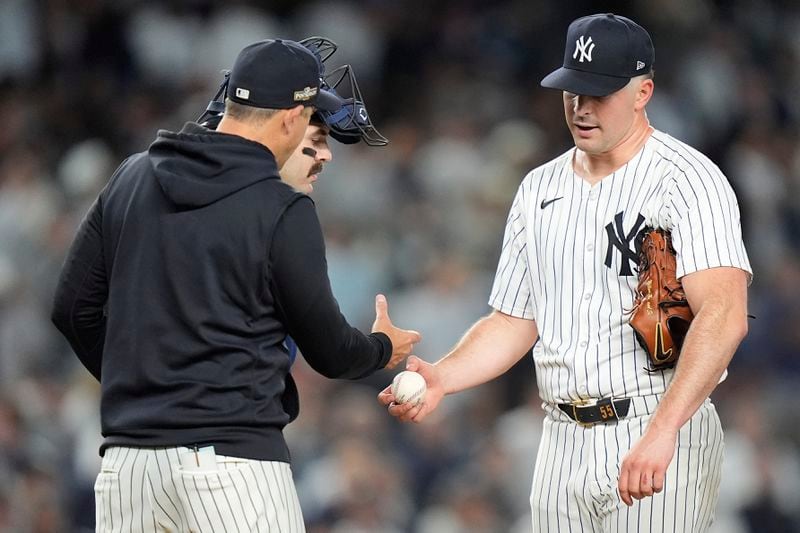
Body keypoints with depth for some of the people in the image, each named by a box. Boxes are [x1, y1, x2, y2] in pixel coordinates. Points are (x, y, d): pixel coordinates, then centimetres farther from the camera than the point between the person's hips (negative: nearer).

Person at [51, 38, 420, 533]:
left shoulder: (131, 178, 9)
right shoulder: (282, 210, -7)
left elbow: (74, 310, 13)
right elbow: (329, 352, 1)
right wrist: (383, 349, 23)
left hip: (129, 455, 6)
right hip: (232, 457, -6)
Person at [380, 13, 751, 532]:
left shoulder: (687, 179, -8)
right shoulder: (541, 189, 15)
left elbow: (723, 314, -21)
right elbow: (513, 323, 19)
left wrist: (662, 431, -32)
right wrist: (442, 377, -2)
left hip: (661, 445, -6)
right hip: (563, 444, 6)